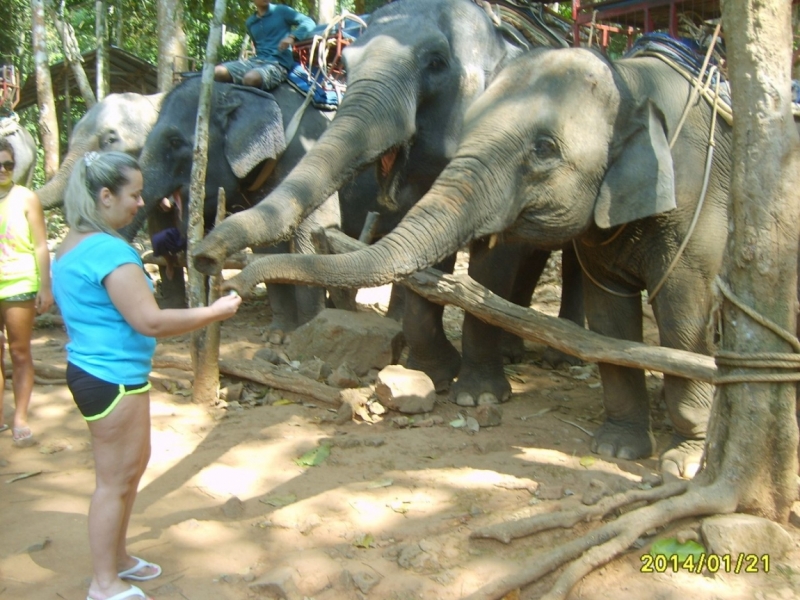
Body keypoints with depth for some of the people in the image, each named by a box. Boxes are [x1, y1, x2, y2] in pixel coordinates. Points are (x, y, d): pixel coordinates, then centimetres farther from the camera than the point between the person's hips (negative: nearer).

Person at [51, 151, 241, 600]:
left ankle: (117, 556, 37)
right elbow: (149, 322, -26)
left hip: (93, 372, 11)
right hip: (114, 379, -10)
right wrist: (215, 312, -16)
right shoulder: (110, 250, -23)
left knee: (135, 463, 23)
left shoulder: (74, 245, 10)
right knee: (115, 481, 3)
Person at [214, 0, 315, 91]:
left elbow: (309, 22, -2)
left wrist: (292, 37, -17)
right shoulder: (250, 22, 20)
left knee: (251, 78, -39)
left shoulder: (281, 11, 5)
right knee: (218, 72, -18)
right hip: (256, 61, 6)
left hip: (278, 63, -6)